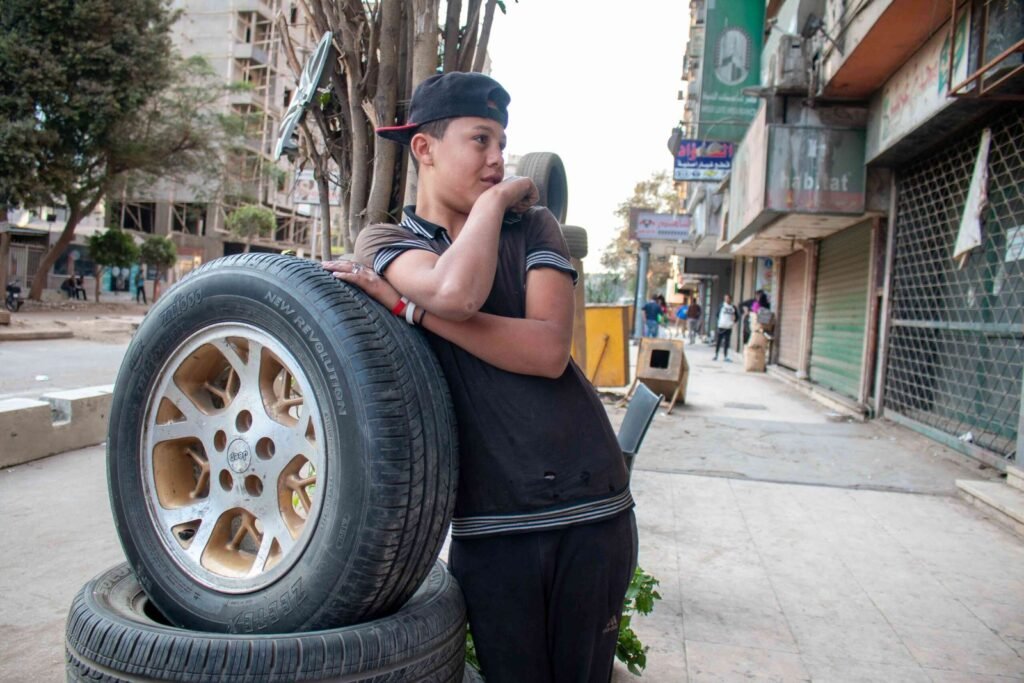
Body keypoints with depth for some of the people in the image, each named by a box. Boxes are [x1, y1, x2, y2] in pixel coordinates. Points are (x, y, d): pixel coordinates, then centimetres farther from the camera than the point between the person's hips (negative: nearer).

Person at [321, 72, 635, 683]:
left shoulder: (533, 226, 7)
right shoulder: (385, 240, 3)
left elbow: (549, 351, -11)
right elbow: (456, 294, -21)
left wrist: (408, 308, -15)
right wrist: (495, 198, -5)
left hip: (591, 510, 2)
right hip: (491, 524, -1)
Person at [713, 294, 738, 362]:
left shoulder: (733, 307, 6)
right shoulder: (722, 306, -1)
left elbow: (737, 316, 13)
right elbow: (717, 314, 3)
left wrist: (734, 322, -3)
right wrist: (719, 321, -6)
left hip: (729, 327, 2)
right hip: (721, 326, -2)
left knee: (727, 342, 5)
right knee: (718, 341, 2)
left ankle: (725, 357, 10)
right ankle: (716, 355, 11)